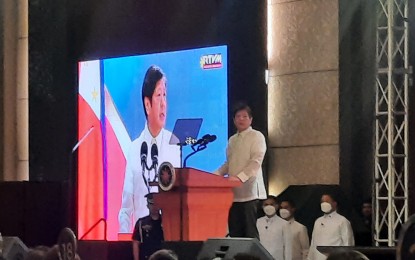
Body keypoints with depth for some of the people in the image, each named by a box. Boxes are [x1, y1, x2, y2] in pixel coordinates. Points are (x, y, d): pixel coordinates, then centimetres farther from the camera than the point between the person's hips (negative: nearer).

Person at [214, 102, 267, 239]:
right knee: (234, 231, 3)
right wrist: (214, 175, 4)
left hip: (249, 192, -6)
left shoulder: (256, 136, -1)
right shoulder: (232, 140, 19)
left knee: (250, 232, -10)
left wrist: (239, 178, -24)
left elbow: (256, 162, -12)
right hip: (233, 192, 6)